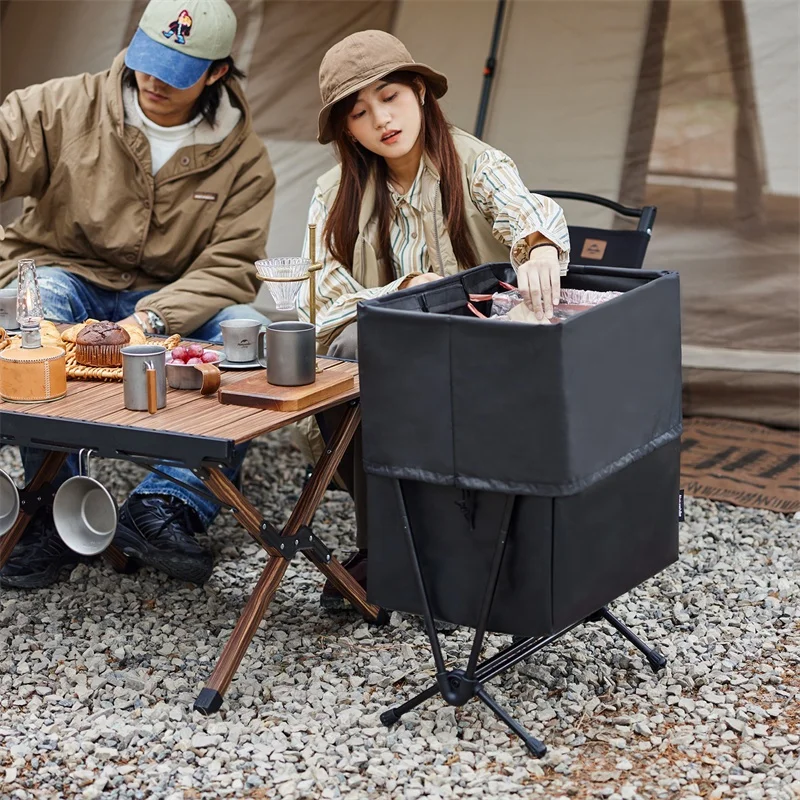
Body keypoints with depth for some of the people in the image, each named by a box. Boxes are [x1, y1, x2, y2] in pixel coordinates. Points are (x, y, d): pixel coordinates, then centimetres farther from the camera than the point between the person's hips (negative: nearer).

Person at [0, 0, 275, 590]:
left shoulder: (244, 159, -1)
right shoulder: (64, 109, -3)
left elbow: (227, 268, -8)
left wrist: (150, 320, -26)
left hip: (173, 303, 1)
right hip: (64, 275, -1)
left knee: (247, 331, -29)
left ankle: (166, 505, -34)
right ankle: (57, 511, -30)